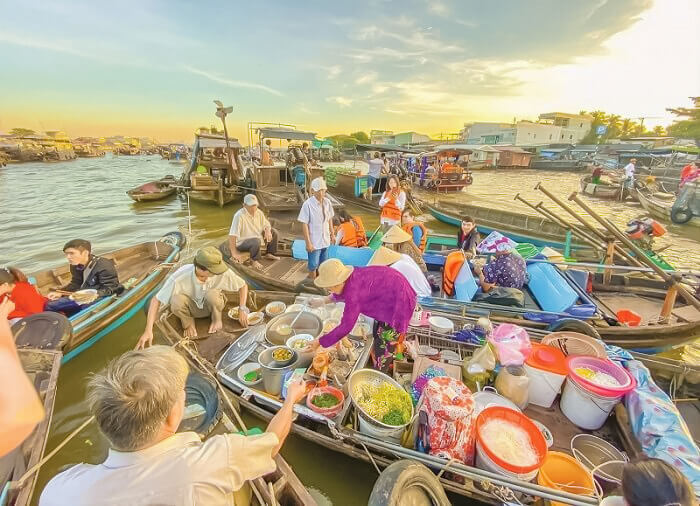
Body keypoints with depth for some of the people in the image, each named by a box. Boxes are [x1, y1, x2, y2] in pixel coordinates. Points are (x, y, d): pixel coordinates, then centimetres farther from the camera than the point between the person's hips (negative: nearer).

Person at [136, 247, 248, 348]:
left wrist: (242, 309, -22)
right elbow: (156, 300, -24)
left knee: (212, 294, -36)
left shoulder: (223, 272, -32)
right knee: (177, 300, -35)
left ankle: (217, 319, -3)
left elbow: (243, 285, -14)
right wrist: (148, 331, -29)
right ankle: (188, 323, -1)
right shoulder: (180, 277, -34)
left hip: (211, 305, 0)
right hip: (191, 307, 0)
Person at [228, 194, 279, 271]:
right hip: (242, 243, -8)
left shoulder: (258, 212, -4)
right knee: (256, 241, -37)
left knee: (274, 232, 5)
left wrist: (267, 231, -18)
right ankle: (255, 261, -12)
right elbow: (232, 235, -30)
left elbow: (266, 224, 8)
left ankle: (269, 254, 17)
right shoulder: (239, 215, -26)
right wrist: (234, 253, -33)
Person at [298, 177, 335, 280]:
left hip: (325, 240, 5)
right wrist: (308, 243, -17)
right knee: (313, 266, 7)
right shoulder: (308, 204, -17)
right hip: (314, 242, -5)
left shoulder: (327, 202, -2)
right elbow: (304, 224, -15)